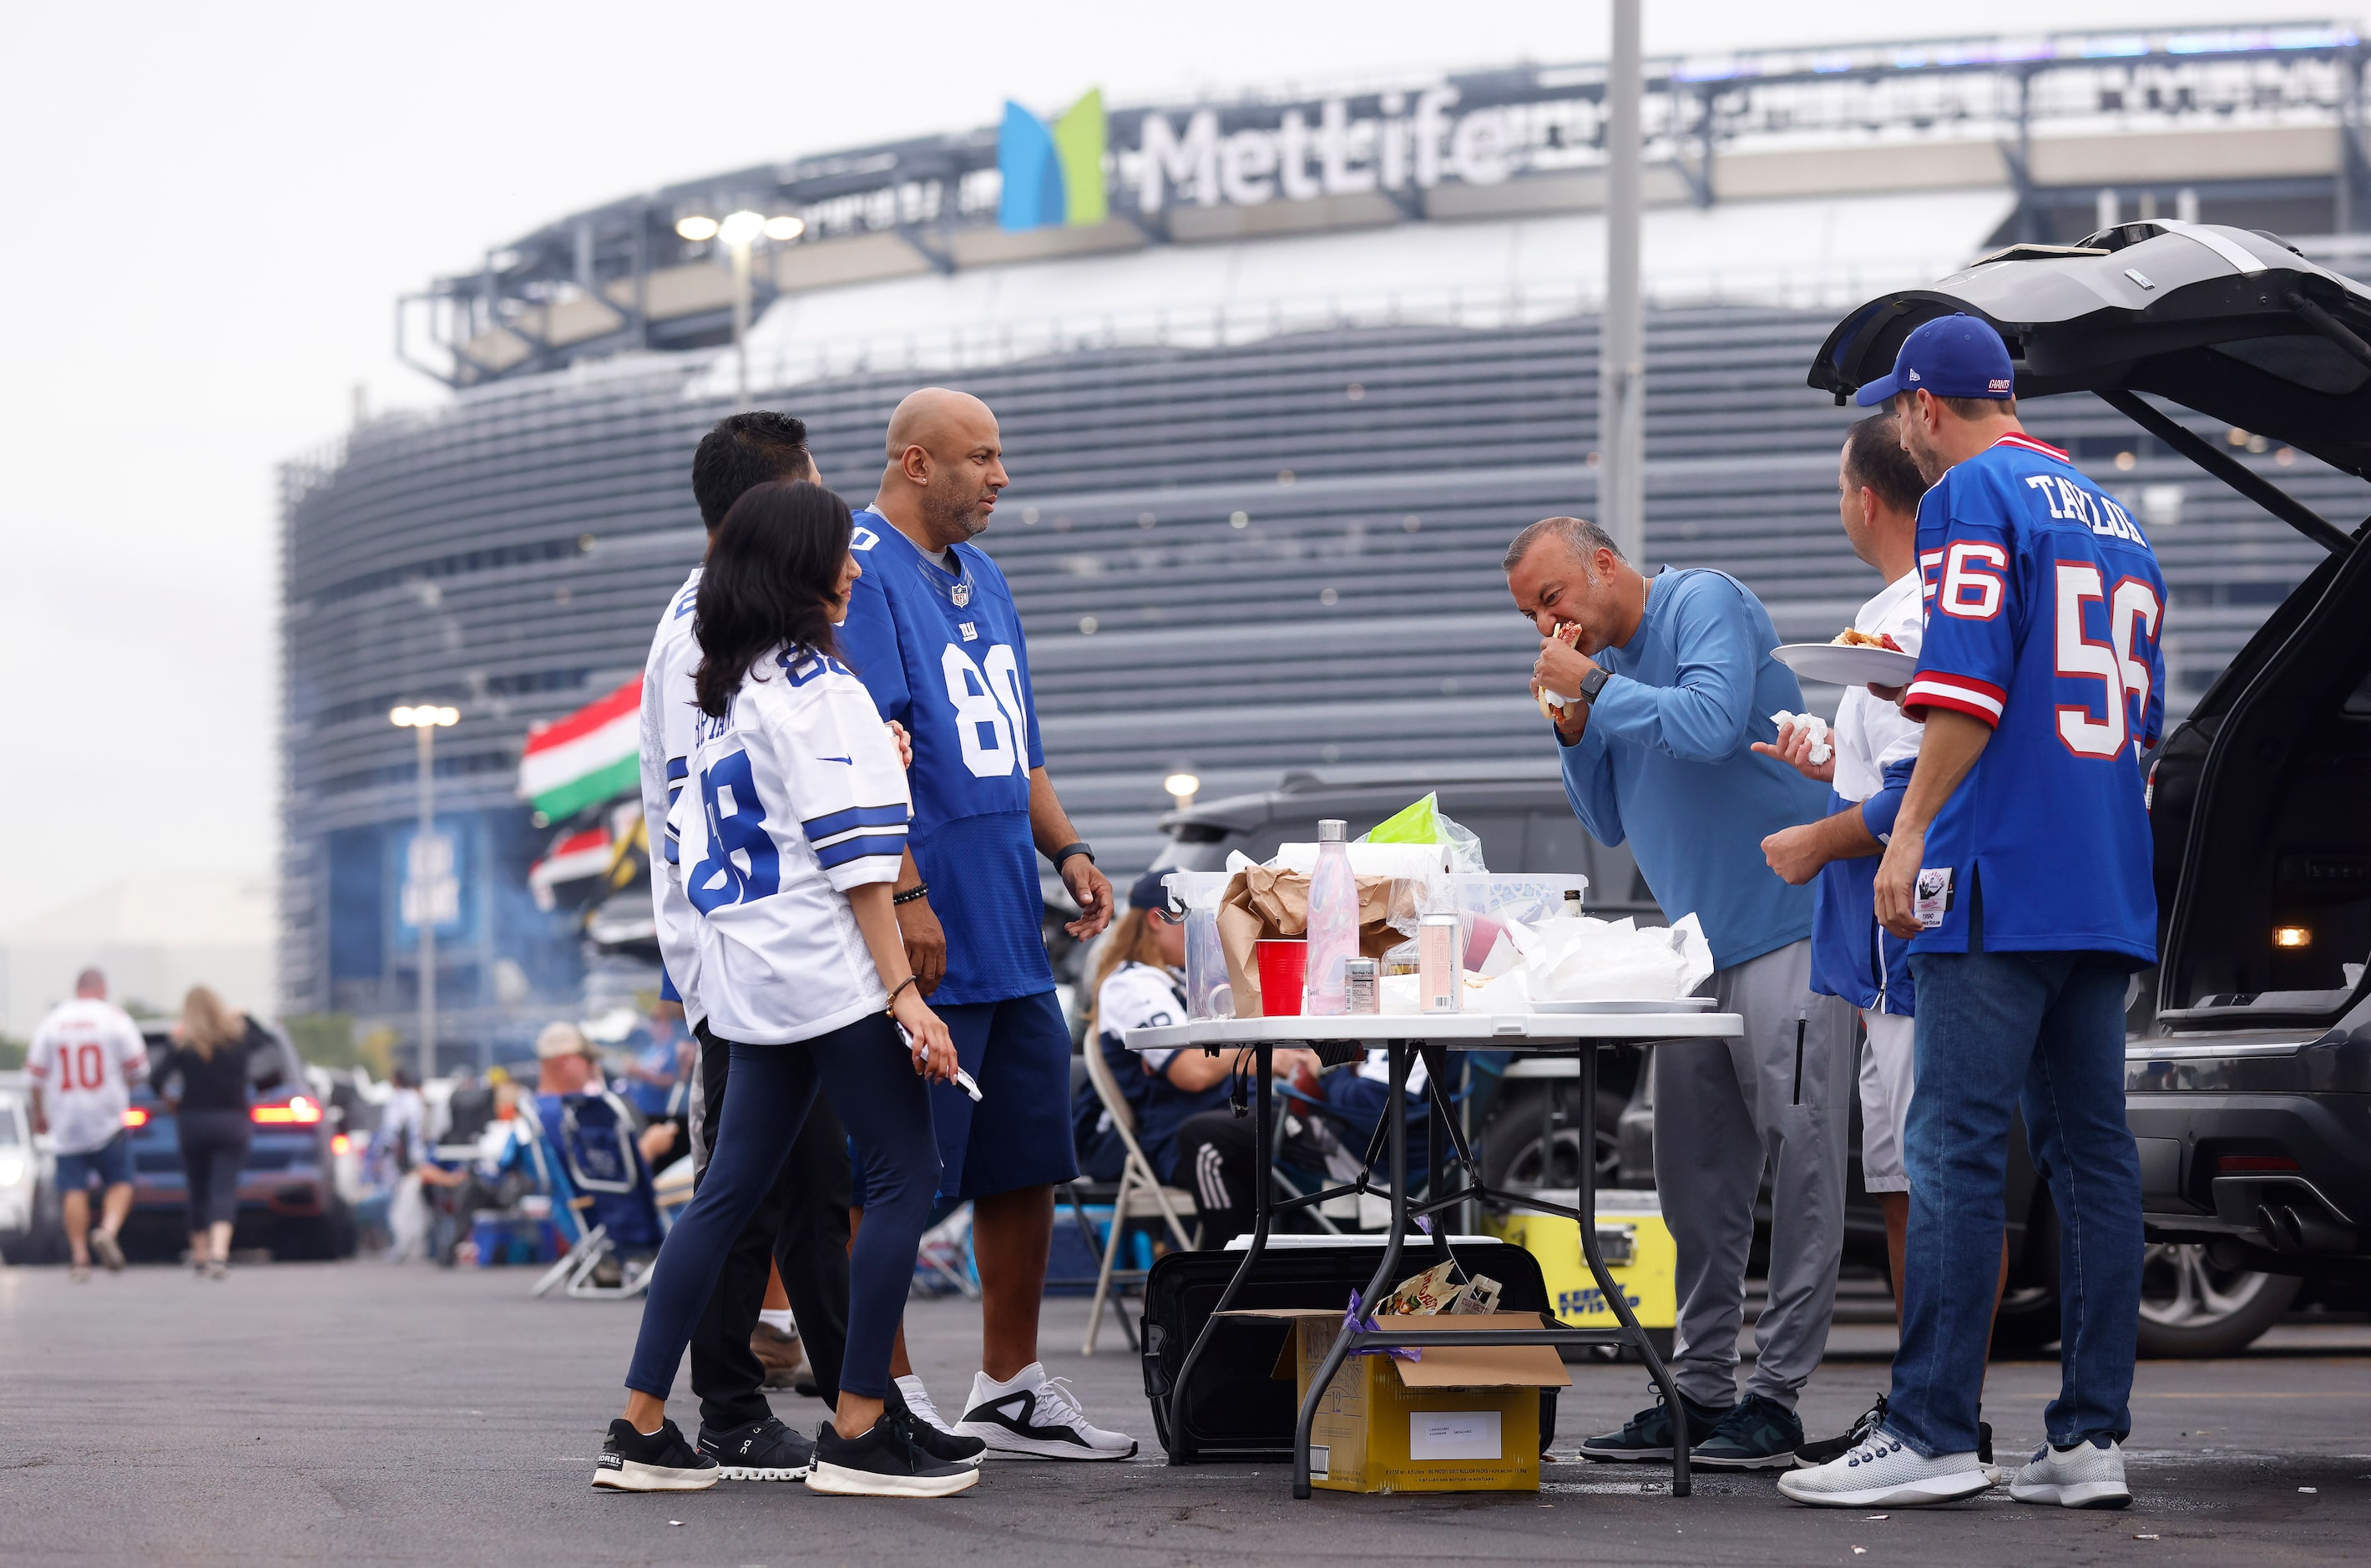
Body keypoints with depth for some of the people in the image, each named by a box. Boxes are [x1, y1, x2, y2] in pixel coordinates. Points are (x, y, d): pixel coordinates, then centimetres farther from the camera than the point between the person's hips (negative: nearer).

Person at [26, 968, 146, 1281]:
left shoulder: (50, 1021, 4)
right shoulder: (115, 1018, -3)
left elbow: (36, 1075, 6)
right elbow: (138, 1069, -1)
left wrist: (39, 1113, 20)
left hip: (65, 1123, 2)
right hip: (106, 1118, -2)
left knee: (73, 1189, 3)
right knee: (119, 1183, 5)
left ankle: (80, 1257, -1)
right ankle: (108, 1230, -20)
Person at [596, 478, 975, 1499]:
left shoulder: (719, 696, 15)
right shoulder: (816, 685, -11)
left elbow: (697, 839, 19)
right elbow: (854, 853, -15)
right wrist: (902, 988, -17)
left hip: (745, 975, 9)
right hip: (828, 971, -9)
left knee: (731, 1188, 10)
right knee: (904, 1173, -3)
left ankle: (641, 1428, 8)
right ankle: (857, 1433, -6)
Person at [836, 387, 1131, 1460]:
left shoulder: (979, 576, 18)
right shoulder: (862, 572, -11)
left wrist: (1064, 850, 12)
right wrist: (905, 897, -23)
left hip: (1011, 932, 9)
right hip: (924, 942, -9)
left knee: (1025, 1165, 12)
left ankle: (1012, 1389, 21)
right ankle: (887, 1394, 5)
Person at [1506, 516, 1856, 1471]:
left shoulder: (1706, 604, -8)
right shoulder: (1605, 668, 15)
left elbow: (1710, 725, -26)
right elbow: (1609, 826, 20)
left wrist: (1594, 688, -14)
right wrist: (1574, 726, 5)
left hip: (1786, 932, -9)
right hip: (1698, 950, 9)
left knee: (1798, 1160, -7)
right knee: (1697, 1178, 8)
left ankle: (1776, 1395, -7)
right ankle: (1700, 1389, 13)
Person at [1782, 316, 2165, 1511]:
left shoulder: (1972, 494, -4)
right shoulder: (2113, 518, 21)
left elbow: (1969, 684, -16)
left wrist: (1910, 831, -17)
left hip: (2000, 876, -8)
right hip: (2110, 893, 8)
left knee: (1954, 1153, -9)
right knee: (2091, 1153, 7)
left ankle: (1932, 1436, -11)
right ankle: (2091, 1437, 6)